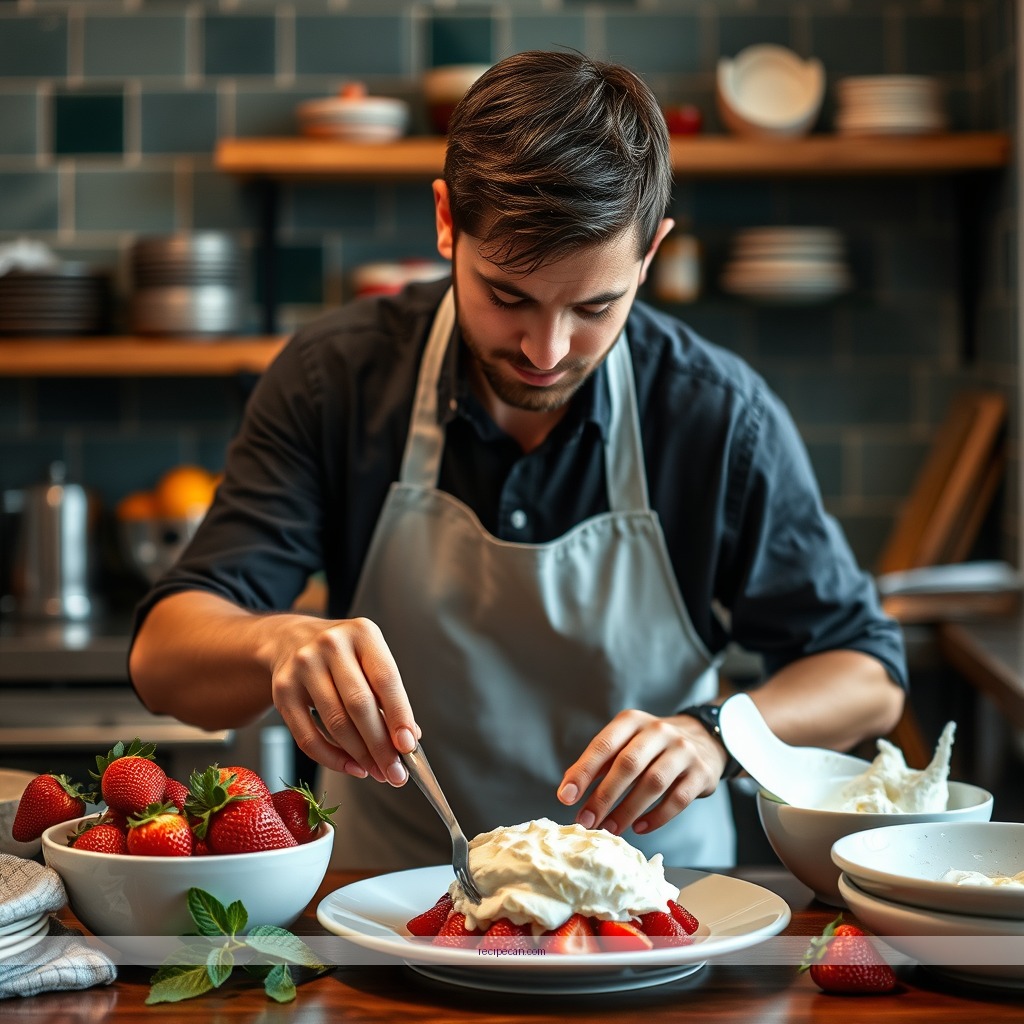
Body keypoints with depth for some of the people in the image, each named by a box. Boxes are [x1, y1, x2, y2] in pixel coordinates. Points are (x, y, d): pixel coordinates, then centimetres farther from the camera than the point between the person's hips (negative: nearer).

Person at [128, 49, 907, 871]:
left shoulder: (722, 419, -13)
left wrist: (714, 734, -22)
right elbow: (166, 659, -15)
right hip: (391, 899, 1)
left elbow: (868, 677, -1)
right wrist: (282, 643, -38)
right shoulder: (337, 378, -11)